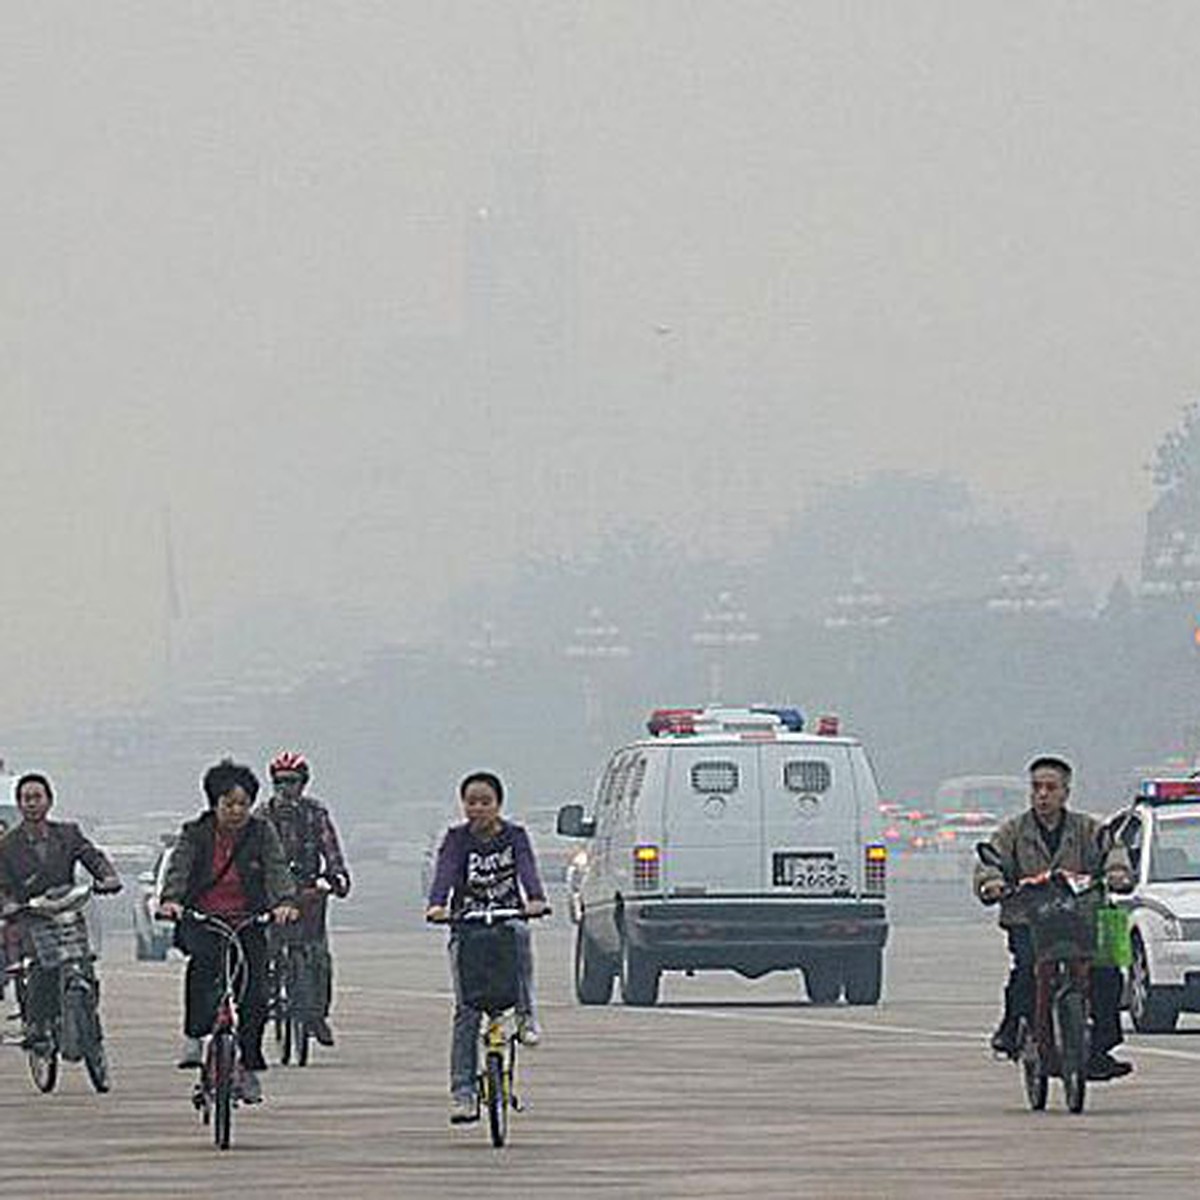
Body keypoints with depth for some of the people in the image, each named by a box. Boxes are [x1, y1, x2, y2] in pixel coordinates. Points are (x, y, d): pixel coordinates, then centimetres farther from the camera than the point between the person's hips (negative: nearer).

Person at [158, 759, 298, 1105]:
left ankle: (249, 1068, 9)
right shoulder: (195, 833, 0)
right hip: (201, 921, -2)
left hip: (248, 923, 2)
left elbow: (277, 870, -11)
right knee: (204, 960, -34)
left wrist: (284, 902, -31)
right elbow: (178, 868, -14)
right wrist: (170, 900, -35)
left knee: (255, 995, -8)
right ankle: (193, 1037, -28)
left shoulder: (262, 833, 2)